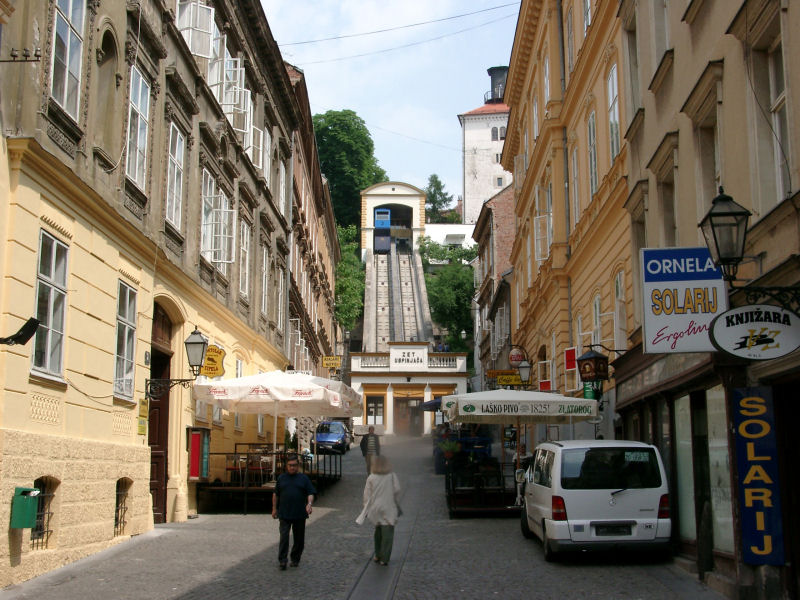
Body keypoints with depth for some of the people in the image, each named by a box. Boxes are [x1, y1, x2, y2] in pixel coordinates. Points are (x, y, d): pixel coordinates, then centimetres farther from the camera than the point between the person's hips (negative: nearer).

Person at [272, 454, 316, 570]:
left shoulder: (303, 478, 5)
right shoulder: (281, 478, 9)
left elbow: (310, 493, 1)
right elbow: (275, 494, 15)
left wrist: (309, 504, -17)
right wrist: (274, 508, 12)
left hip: (300, 514, 0)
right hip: (284, 514, 0)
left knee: (299, 538, 7)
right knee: (284, 537, -8)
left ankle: (295, 559, 21)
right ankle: (282, 561, -6)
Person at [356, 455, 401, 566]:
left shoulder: (371, 478, -3)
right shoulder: (392, 477, -6)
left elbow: (367, 495, 0)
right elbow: (397, 492, -3)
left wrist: (366, 509, 11)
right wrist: (398, 507, 10)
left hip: (376, 509, 2)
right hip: (389, 510, -2)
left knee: (378, 532, 20)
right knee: (387, 534, 0)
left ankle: (378, 555, 28)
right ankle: (384, 558, -3)